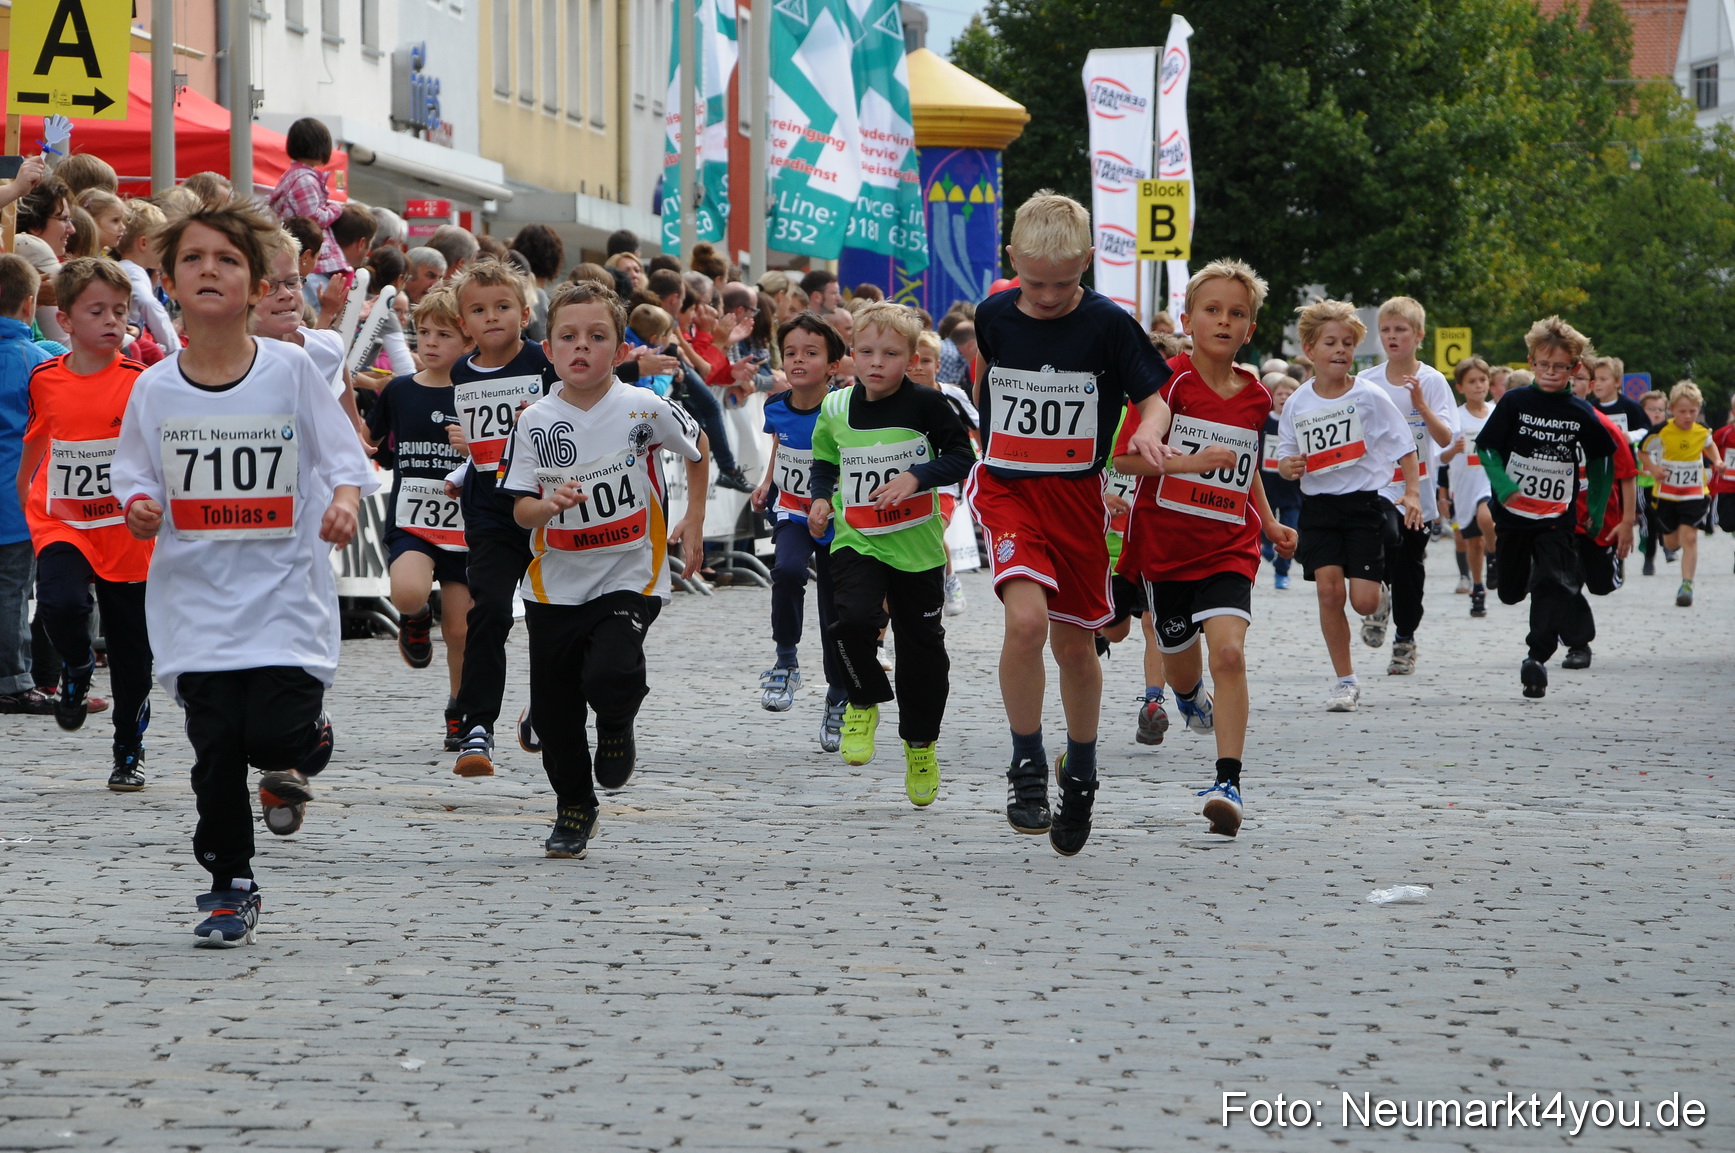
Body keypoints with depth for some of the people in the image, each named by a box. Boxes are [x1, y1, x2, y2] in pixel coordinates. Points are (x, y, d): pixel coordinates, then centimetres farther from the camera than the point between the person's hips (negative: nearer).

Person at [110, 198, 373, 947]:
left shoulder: (290, 371, -4)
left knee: (276, 733, -14)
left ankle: (301, 753, 24)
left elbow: (344, 456, -2)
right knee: (215, 748, 1)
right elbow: (134, 472, 10)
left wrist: (344, 500, -22)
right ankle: (230, 890, 16)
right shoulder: (155, 389, 1)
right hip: (196, 597, 2)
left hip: (284, 594, -2)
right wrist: (140, 506, -11)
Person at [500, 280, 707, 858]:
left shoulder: (644, 409, -9)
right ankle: (573, 808, 32)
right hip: (555, 585, 3)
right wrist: (549, 505, -26)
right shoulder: (536, 422, -6)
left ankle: (617, 723, 10)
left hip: (629, 577, -3)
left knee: (608, 675, -27)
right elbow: (520, 510, -5)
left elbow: (698, 449, 11)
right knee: (553, 707, 8)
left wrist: (694, 521, 13)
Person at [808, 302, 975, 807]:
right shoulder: (836, 408, 1)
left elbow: (961, 456, -8)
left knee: (922, 648, 7)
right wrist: (821, 498, 0)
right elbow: (824, 458, 18)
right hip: (856, 542, 1)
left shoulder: (926, 404, -10)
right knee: (852, 621, -25)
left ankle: (921, 744, 28)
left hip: (917, 547, -1)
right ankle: (864, 703, 3)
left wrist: (917, 475, -23)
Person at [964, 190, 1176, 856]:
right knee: (1026, 619, -23)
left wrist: (1150, 430, -27)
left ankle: (1079, 774, 33)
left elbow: (1154, 397, -4)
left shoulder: (1108, 324, -8)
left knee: (1075, 645, 10)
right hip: (1007, 489, 0)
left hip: (1077, 495, 0)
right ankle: (1027, 768, -8)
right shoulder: (994, 316, -1)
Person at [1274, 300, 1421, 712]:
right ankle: (1345, 681, 2)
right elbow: (1286, 458, 10)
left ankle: (1382, 593, 32)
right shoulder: (1298, 404, 2)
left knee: (1363, 601, -9)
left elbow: (1404, 448, 0)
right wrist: (1287, 467, -13)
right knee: (1329, 589, -10)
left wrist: (1412, 493, -10)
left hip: (1365, 503, -2)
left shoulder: (1370, 396, -6)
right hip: (1318, 506, 2)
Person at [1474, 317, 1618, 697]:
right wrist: (1501, 483, -18)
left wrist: (1597, 506, 9)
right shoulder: (1515, 402, -4)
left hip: (1558, 518, -1)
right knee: (1512, 592, 9)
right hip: (1513, 512, 1)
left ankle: (1538, 656, -17)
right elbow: (1486, 445, -1)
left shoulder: (1582, 414, -2)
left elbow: (1600, 457, 13)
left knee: (1551, 584, -18)